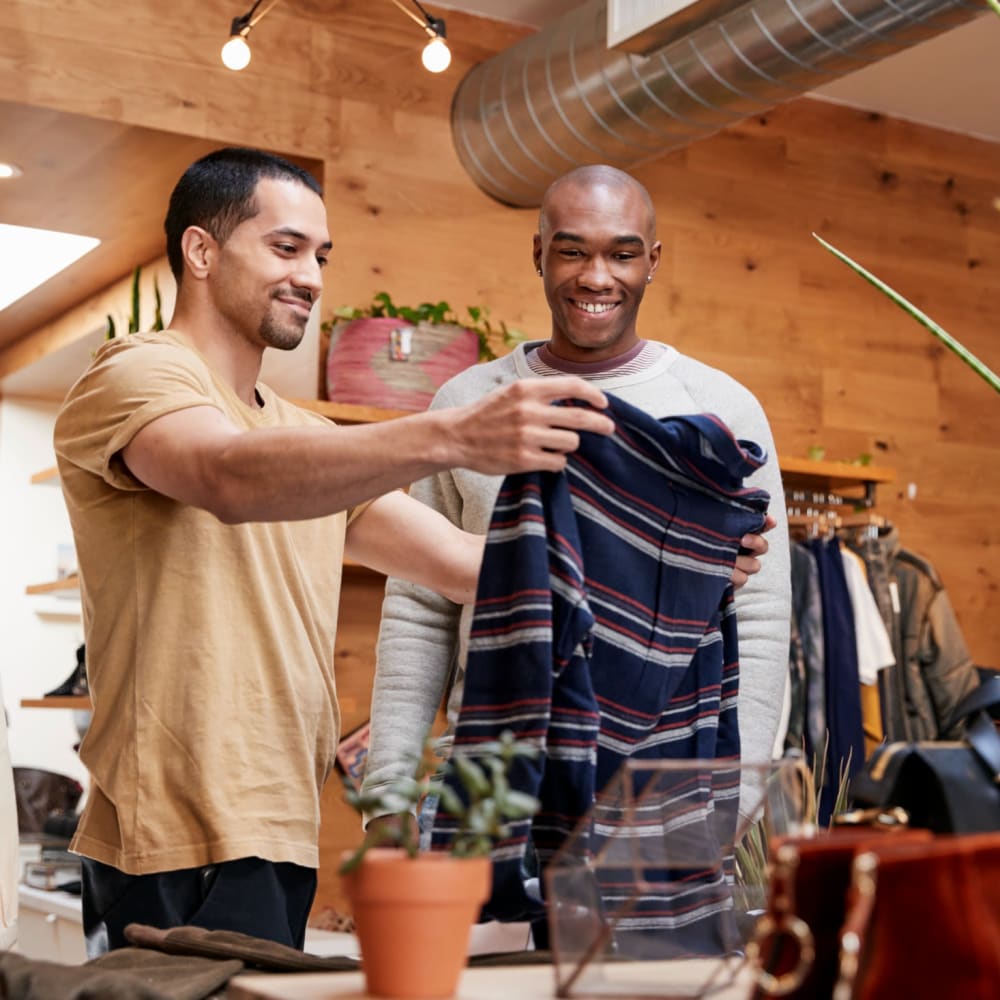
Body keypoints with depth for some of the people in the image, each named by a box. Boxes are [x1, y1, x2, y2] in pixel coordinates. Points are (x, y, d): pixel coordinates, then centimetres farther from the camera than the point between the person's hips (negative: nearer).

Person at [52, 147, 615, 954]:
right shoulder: (138, 375, -6)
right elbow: (233, 480, -29)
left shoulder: (309, 443, 20)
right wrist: (450, 439, -41)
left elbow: (464, 562, 10)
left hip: (281, 840, 8)